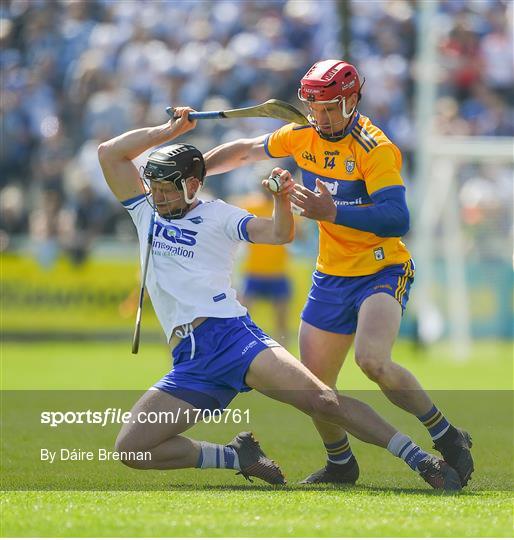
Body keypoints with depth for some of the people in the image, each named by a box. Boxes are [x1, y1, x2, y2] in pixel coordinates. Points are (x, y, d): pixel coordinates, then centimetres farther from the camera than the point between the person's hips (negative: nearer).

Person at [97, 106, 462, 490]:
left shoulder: (217, 216, 10)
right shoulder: (146, 213, 20)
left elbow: (279, 234, 1)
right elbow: (109, 154, 16)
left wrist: (281, 199, -19)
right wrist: (172, 129, 12)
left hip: (232, 333, -4)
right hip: (189, 364, 4)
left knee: (323, 402, -23)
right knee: (130, 449, -11)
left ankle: (421, 461, -18)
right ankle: (238, 457, 3)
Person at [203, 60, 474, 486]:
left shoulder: (375, 149, -18)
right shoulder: (304, 136, 2)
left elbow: (397, 219, -29)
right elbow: (245, 151, 19)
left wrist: (334, 213, -39)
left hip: (383, 272, -7)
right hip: (330, 276, 7)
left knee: (372, 360, -31)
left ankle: (448, 439, -15)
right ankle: (341, 463, 33)